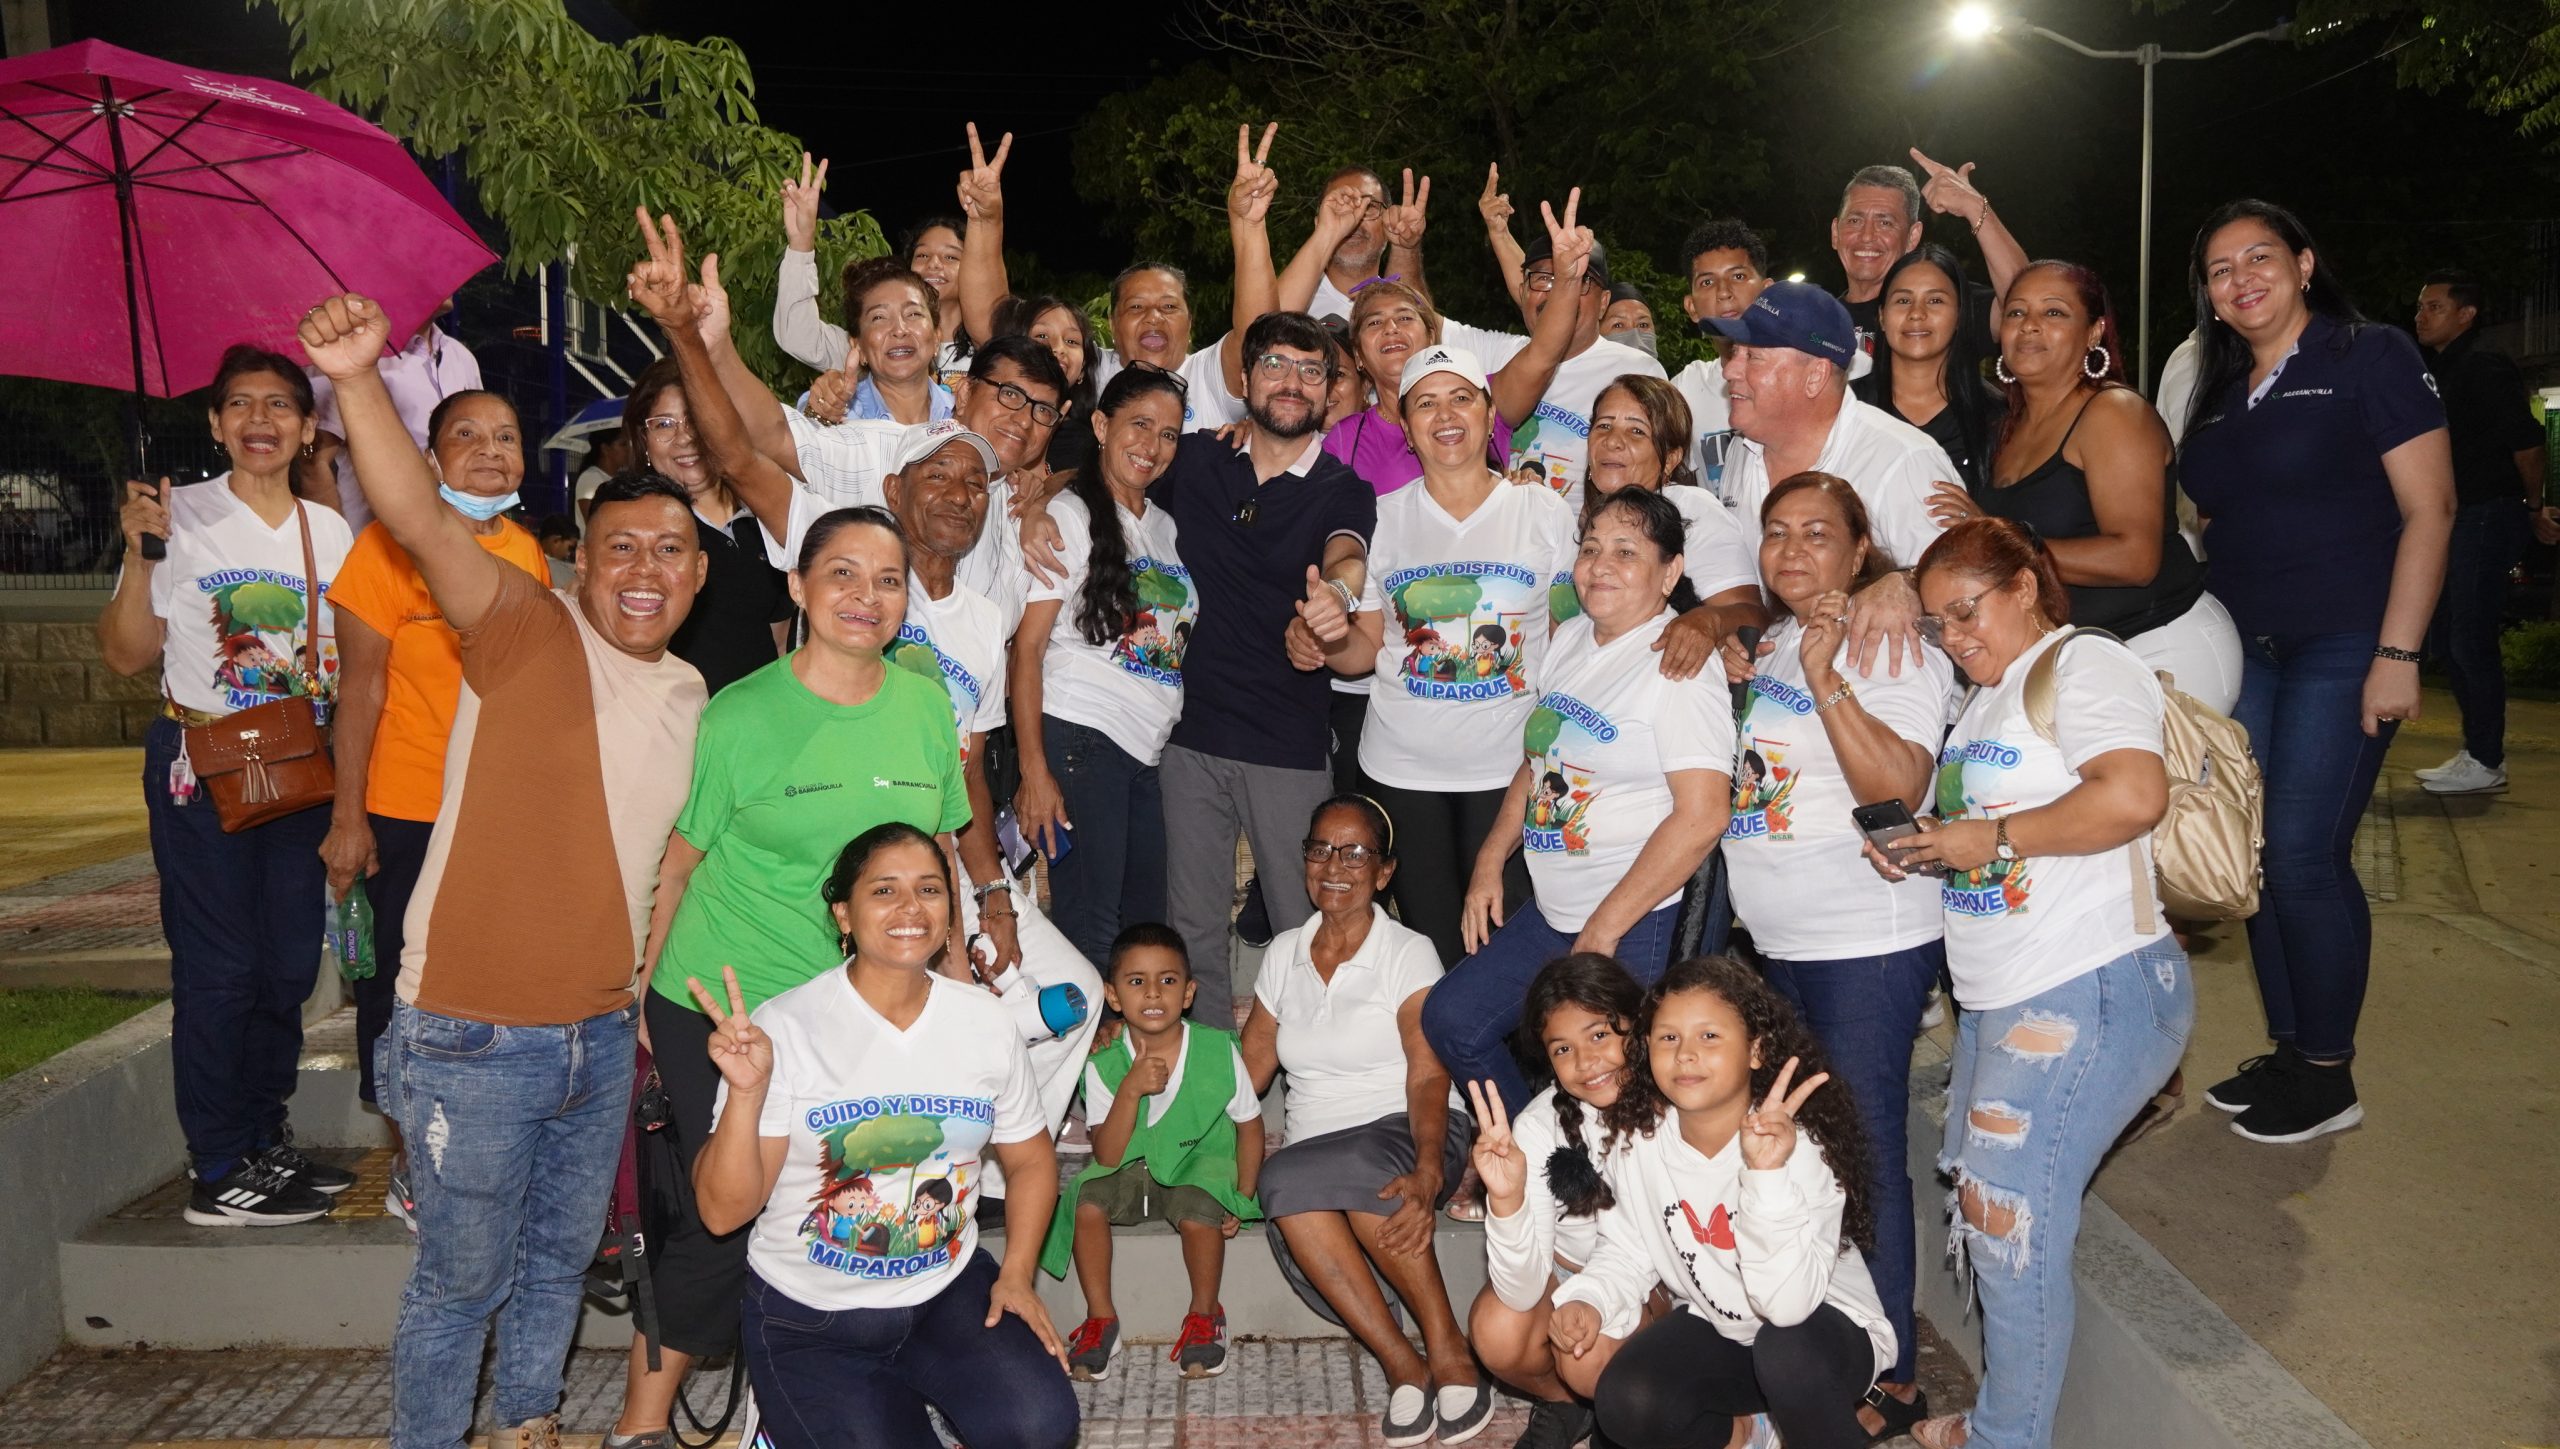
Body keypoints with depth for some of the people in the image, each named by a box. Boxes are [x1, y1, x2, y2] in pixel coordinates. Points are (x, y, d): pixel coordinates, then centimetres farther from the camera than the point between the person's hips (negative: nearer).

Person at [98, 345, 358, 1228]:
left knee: (289, 964, 10)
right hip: (200, 765, -5)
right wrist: (138, 556, -17)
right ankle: (217, 1174, 6)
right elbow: (127, 655, -5)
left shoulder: (329, 530, 10)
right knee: (218, 970, -3)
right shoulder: (181, 518, -3)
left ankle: (263, 1145, 25)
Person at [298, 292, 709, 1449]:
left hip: (604, 1034, 6)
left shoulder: (690, 695, 8)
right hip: (474, 1033, -6)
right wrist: (358, 376, -41)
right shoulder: (529, 634, -11)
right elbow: (422, 523, -27)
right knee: (463, 1277, 7)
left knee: (561, 1258, 22)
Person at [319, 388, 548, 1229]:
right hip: (408, 813, -5)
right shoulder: (391, 545, -9)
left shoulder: (528, 554, 7)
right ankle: (408, 1164, 22)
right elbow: (360, 687, -10)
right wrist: (348, 817, -12)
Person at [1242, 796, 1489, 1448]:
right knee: (1287, 1189, -33)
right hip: (1314, 1145, 3)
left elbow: (1428, 1081, -12)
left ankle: (1447, 1345, -24)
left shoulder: (1409, 954, 0)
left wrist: (1426, 1175, -31)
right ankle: (1402, 1364, -26)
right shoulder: (1283, 954, 14)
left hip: (1407, 1137, -3)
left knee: (1354, 1169, -38)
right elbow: (1249, 1070, 13)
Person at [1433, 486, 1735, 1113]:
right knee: (1451, 1020, 10)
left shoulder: (1680, 664, -16)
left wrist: (1604, 931, -19)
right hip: (1551, 911, 9)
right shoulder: (1570, 639, 8)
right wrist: (1491, 862, 11)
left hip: (1641, 923, -8)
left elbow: (1701, 816, -22)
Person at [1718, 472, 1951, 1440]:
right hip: (1774, 944, 8)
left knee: (1862, 1159, -2)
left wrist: (1825, 678, -28)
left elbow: (1897, 786, -24)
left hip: (1868, 948, -8)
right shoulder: (1769, 643, 12)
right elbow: (1738, 779, 22)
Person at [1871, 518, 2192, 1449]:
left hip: (2090, 996, -10)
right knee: (1979, 1211, 13)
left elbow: (2131, 796, -26)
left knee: (2010, 1218, -6)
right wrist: (1919, 850, 10)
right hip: (2001, 1003, 10)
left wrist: (1993, 838, -18)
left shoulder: (2083, 665, -10)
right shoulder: (1988, 698, 20)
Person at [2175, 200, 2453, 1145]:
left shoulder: (2371, 358, -6)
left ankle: (2329, 1079, 7)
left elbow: (2428, 508, -11)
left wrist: (2397, 654, -17)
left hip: (2342, 646, -6)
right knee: (2256, 852, 7)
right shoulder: (2219, 389, 13)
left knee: (2302, 855, -8)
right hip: (2242, 649, 7)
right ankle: (2290, 1055, 20)